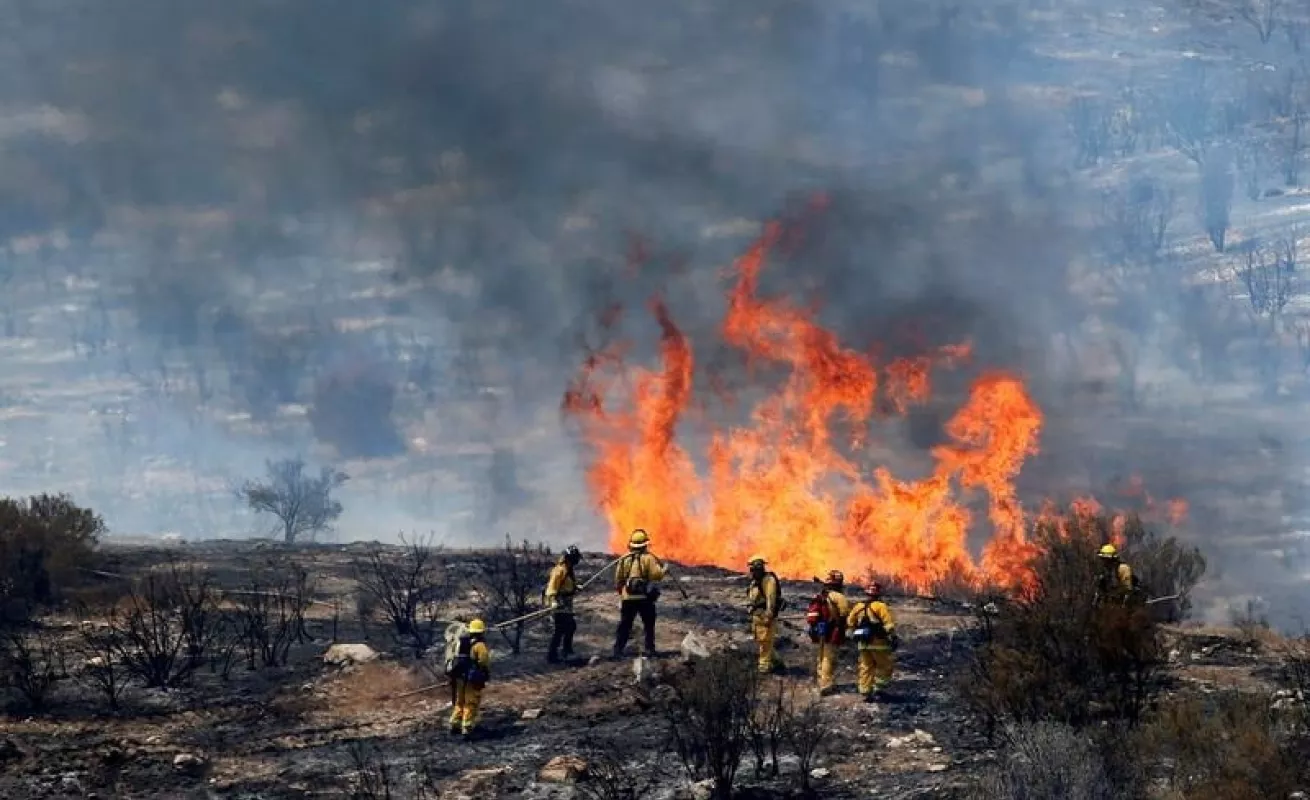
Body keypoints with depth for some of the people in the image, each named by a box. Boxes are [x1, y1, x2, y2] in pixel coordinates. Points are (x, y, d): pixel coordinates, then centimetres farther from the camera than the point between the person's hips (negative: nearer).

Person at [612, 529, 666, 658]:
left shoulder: (624, 559, 4)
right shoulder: (648, 558, -6)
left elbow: (618, 579, 8)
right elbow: (657, 575, -14)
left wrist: (620, 590, 24)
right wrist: (663, 569, 7)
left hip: (628, 598, 2)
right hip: (645, 598, -2)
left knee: (624, 625, 8)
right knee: (648, 624, 11)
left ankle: (618, 650, 4)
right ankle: (648, 649, 6)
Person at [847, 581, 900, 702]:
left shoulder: (858, 607, 8)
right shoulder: (880, 606, -9)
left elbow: (850, 624, 17)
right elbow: (889, 624, -16)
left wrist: (854, 636, 29)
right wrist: (894, 638, -13)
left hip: (863, 643, 5)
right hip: (878, 642, -5)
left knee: (866, 668, 12)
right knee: (885, 666, 9)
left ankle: (866, 693, 11)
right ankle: (878, 688, 2)